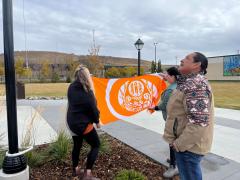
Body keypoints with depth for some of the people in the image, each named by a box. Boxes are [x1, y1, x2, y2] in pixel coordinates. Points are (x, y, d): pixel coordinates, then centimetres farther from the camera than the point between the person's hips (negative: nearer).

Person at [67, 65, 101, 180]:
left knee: (77, 145, 22)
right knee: (96, 145, 7)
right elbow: (92, 107, -15)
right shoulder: (86, 91, -22)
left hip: (72, 122, 8)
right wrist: (97, 121, -3)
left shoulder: (71, 88, -1)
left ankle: (75, 169, 36)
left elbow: (71, 104, 6)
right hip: (83, 123, -7)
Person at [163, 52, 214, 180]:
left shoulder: (195, 84, -23)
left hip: (188, 145, -10)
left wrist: (179, 144, -21)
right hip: (190, 142, 10)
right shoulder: (191, 82, 10)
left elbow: (199, 122, -30)